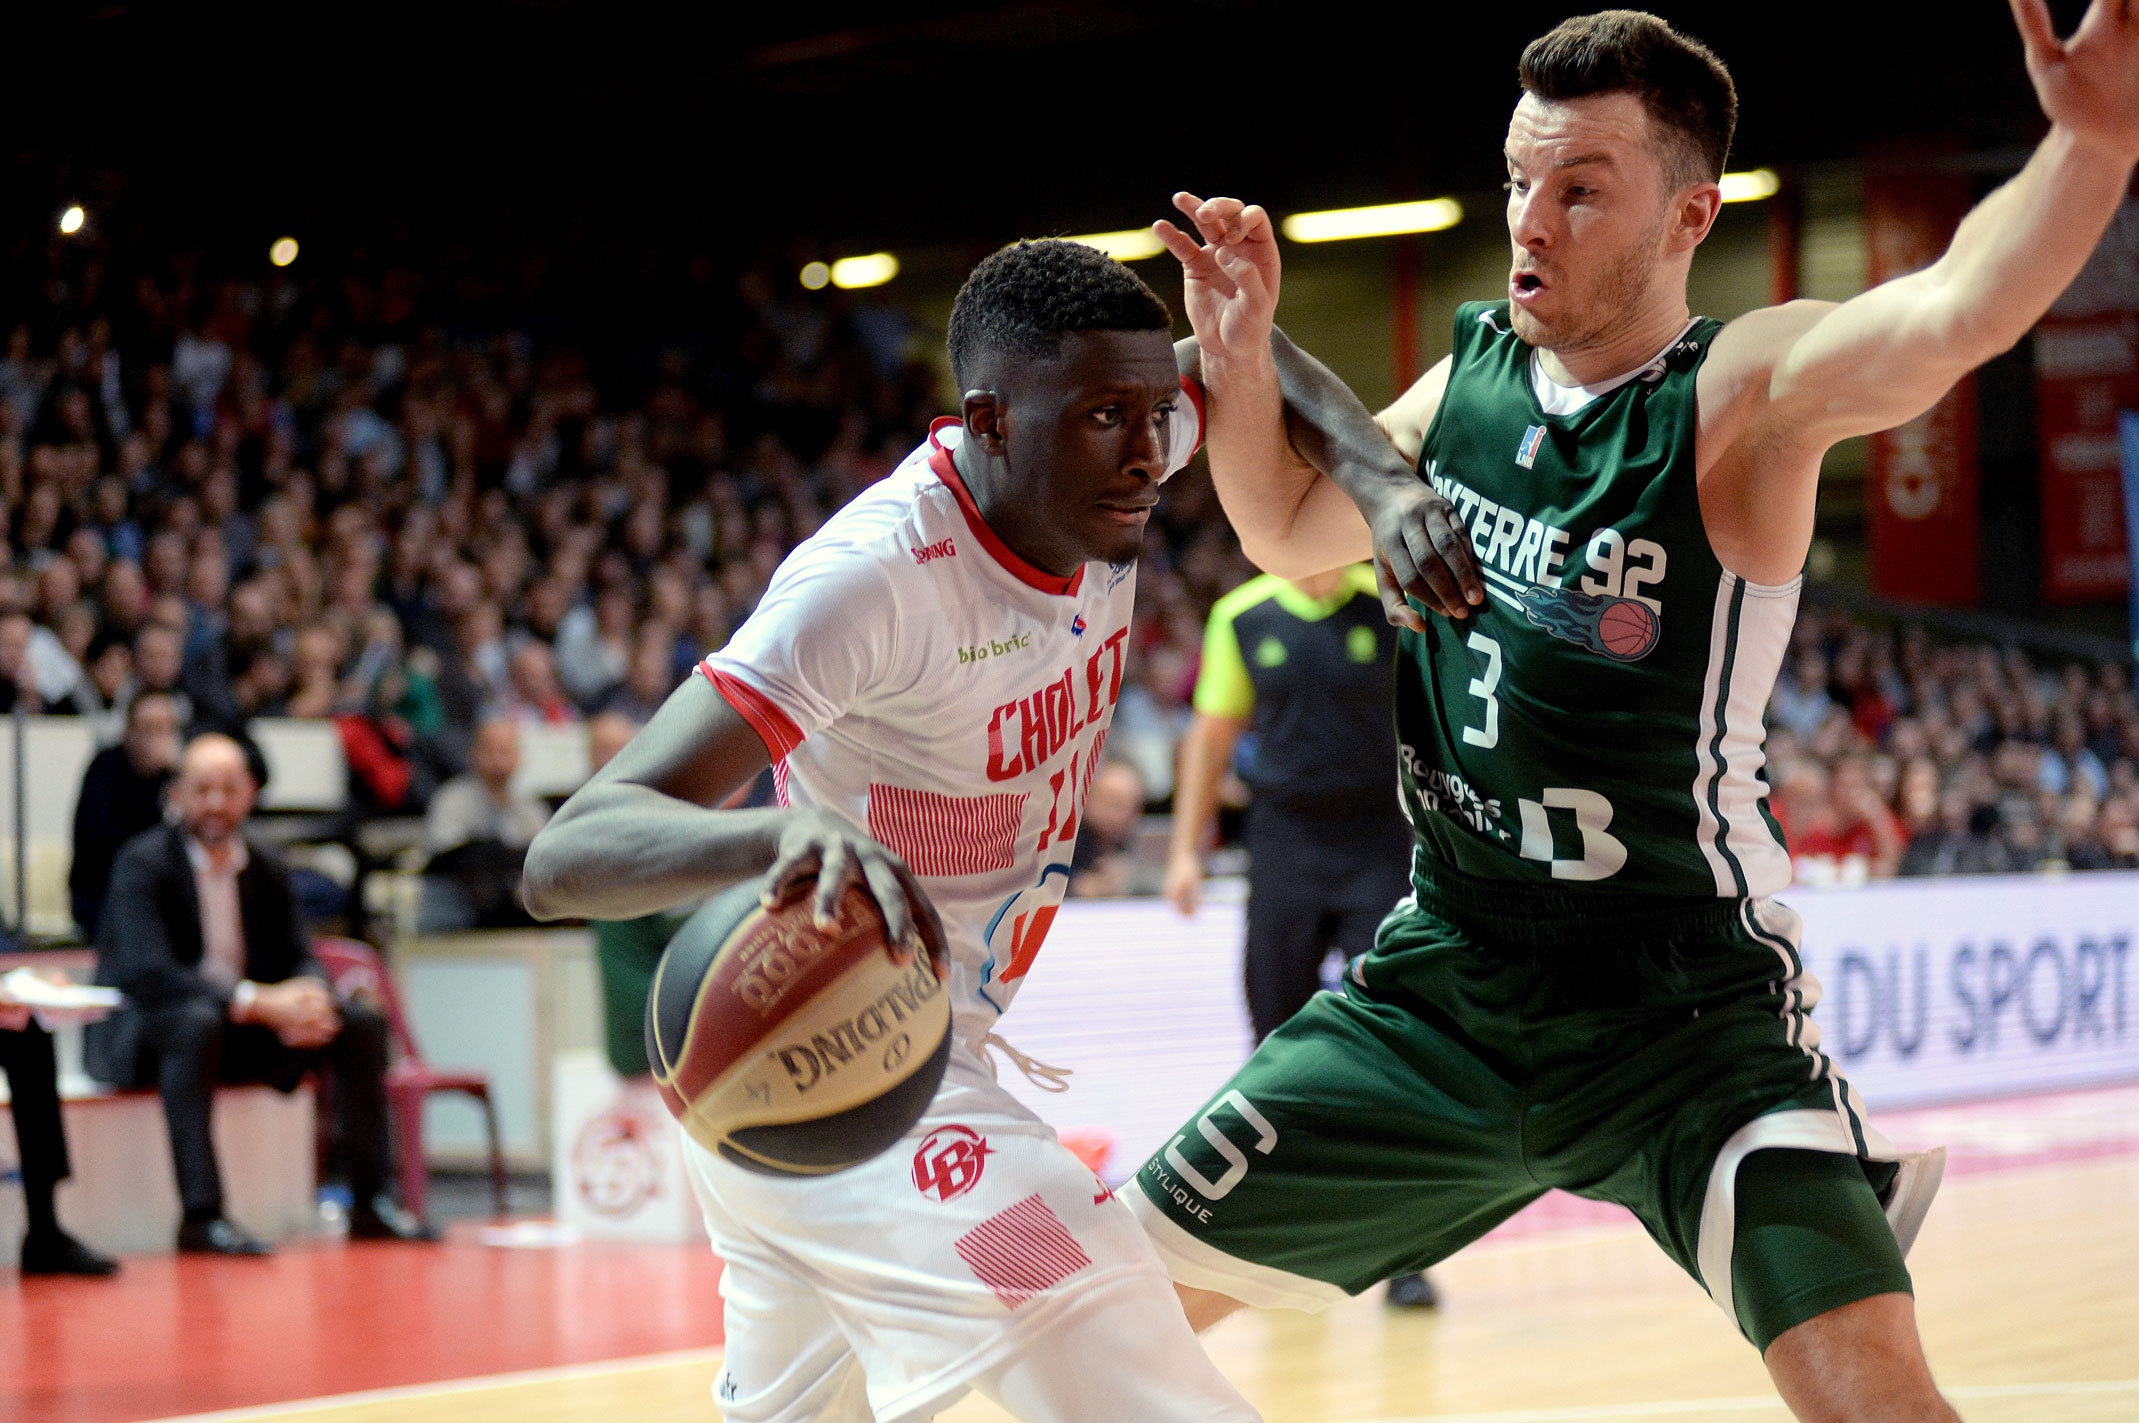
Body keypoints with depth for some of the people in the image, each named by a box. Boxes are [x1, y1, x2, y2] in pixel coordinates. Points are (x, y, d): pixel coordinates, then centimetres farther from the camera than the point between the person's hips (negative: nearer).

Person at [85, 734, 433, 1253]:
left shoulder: (266, 871, 8)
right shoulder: (142, 864, -12)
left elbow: (300, 958, 7)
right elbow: (147, 972, -25)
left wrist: (309, 997, -21)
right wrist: (257, 1002, -34)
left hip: (243, 1032, 7)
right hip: (142, 1032, -6)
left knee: (362, 1023, -9)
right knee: (197, 1022, -40)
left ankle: (371, 1202, -7)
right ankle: (201, 1216, -42)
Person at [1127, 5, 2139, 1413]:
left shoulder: (1744, 390, -17)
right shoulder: (1473, 370, 1)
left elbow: (1957, 311, -38)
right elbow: (1290, 534, 17)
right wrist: (1241, 365, -2)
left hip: (1682, 1018, -6)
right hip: (1442, 987, 6)